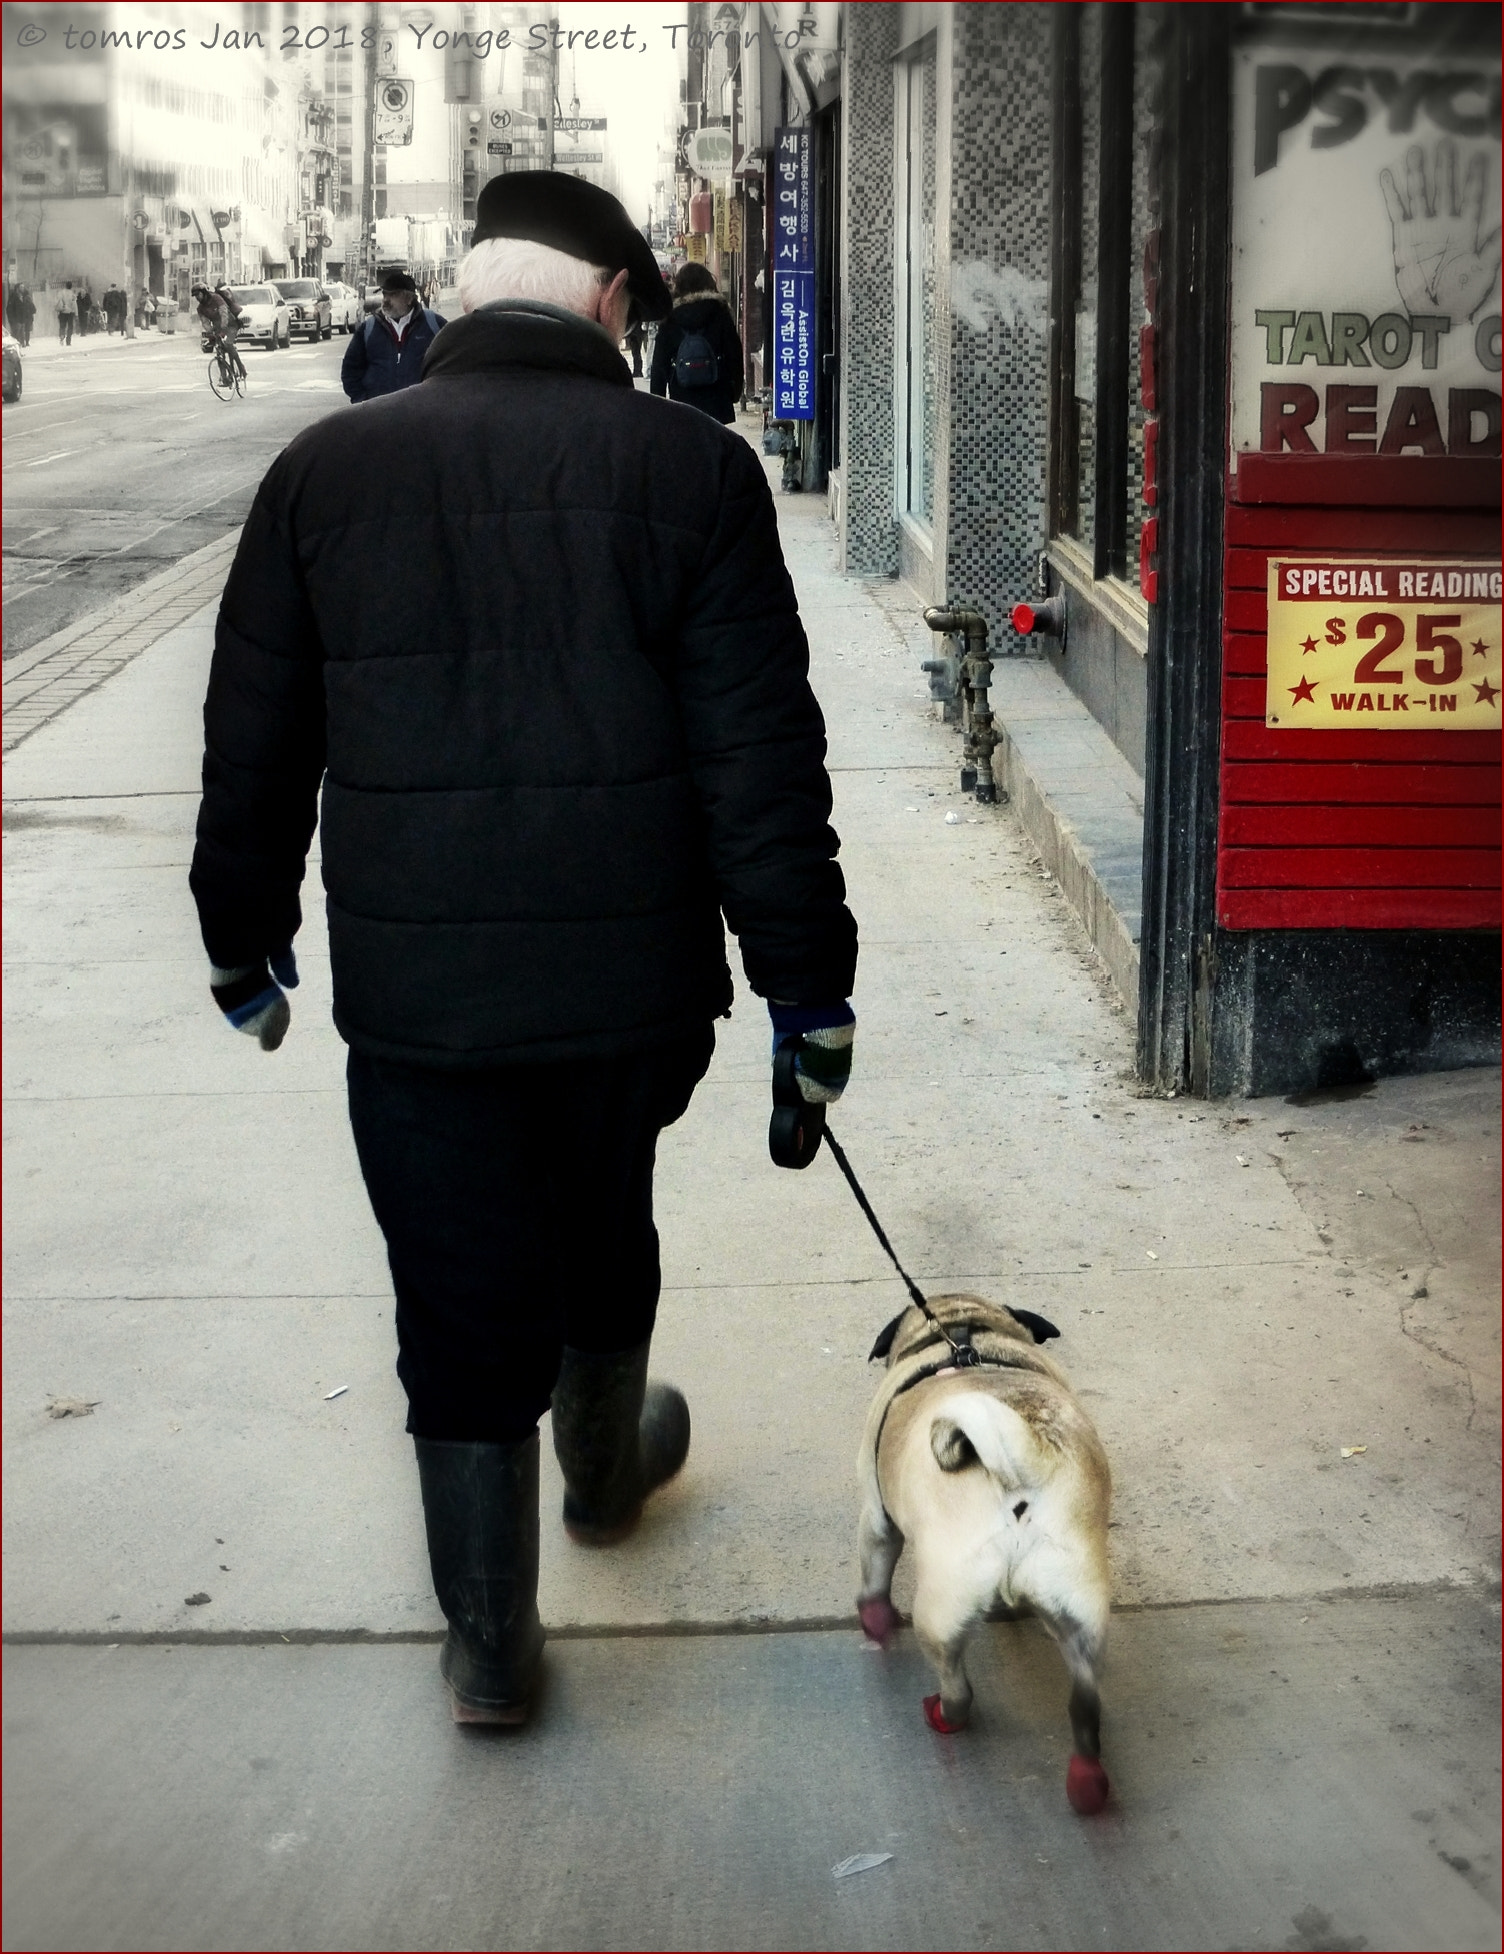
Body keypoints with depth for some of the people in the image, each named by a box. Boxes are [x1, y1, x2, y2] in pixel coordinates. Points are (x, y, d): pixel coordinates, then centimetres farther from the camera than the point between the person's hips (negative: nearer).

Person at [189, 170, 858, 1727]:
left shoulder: (328, 468, -2)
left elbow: (255, 746, 4)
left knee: (460, 1307, 10)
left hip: (413, 994, 0)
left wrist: (244, 944, 17)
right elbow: (763, 755, -9)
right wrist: (808, 984, -1)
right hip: (635, 975, 0)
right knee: (603, 1239, 25)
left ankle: (490, 1644, 21)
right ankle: (607, 1466, 51)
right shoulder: (692, 469, -7)